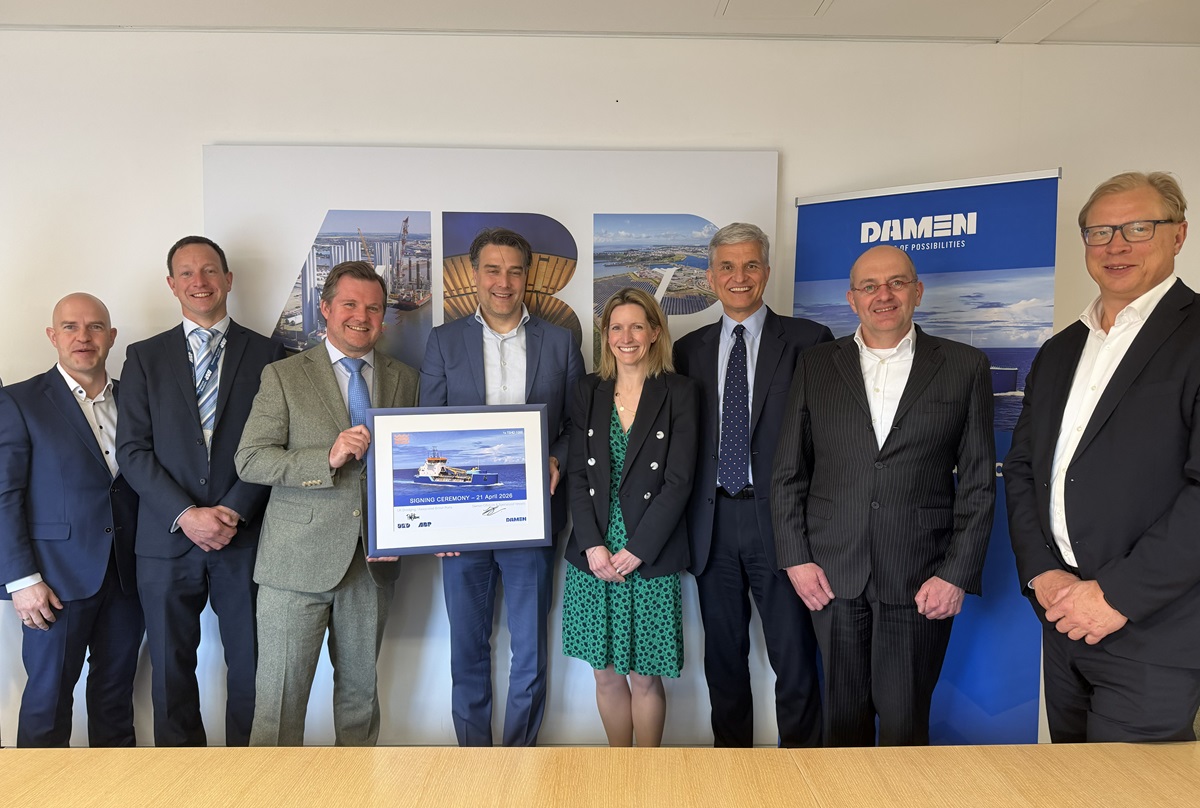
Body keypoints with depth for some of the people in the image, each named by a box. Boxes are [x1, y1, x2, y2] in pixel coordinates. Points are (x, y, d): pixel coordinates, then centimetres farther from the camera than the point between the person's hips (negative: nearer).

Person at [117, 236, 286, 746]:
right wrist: (186, 515, -11)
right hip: (168, 537, 2)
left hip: (245, 536, -1)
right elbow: (132, 449, 1)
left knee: (250, 664, 5)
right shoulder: (145, 357, 8)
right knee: (171, 666, 12)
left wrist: (233, 511, -11)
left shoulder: (265, 354, 4)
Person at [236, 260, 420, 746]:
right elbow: (249, 460, -6)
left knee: (361, 688, 17)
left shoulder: (404, 380, 9)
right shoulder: (283, 376, 1)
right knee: (281, 697, 3)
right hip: (298, 560, -3)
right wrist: (328, 458, -21)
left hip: (375, 559, 3)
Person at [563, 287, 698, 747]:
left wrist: (636, 550, -12)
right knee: (607, 673, 13)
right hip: (594, 553, 3)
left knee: (646, 677, 8)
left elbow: (679, 481, -7)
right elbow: (577, 475, 3)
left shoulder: (679, 393, -2)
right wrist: (593, 545, -9)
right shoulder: (588, 392, 7)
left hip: (651, 558, -2)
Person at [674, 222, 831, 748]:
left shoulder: (808, 341, -1)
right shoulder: (689, 350, 9)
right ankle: (731, 750, 34)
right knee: (723, 653, 16)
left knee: (793, 654, 6)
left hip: (777, 517, -3)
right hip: (711, 522, 3)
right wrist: (683, 521, 2)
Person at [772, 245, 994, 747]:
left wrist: (958, 574, -5)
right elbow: (788, 473, 6)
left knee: (905, 724, 5)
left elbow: (978, 484, 2)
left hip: (922, 581, -1)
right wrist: (795, 558, 0)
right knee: (844, 718, 13)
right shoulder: (815, 366, 6)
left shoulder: (965, 367, 3)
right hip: (833, 575, 2)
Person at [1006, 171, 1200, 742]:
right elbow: (1021, 467, 9)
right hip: (1063, 621, 6)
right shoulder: (1058, 352, 12)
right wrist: (1040, 571, -3)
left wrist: (1119, 594, -18)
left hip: (1153, 632, -6)